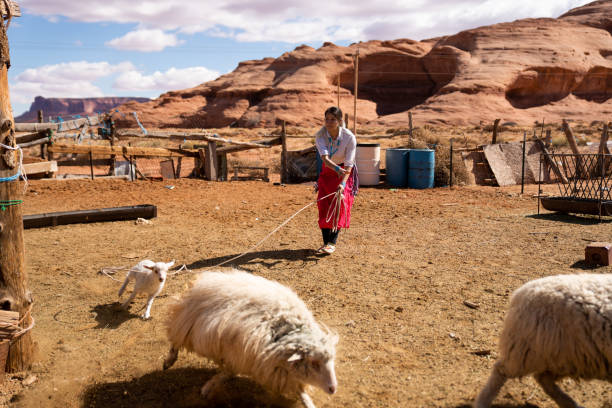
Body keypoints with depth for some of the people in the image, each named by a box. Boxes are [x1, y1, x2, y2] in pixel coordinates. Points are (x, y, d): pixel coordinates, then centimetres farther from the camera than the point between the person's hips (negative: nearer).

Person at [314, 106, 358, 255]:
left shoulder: (349, 137, -24)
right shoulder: (320, 135, -18)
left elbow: (348, 164, -25)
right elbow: (324, 157, -32)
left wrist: (343, 183, -39)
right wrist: (336, 168, -51)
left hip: (345, 172, -3)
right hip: (327, 171, 3)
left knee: (340, 204, -14)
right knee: (324, 205, -3)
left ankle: (333, 242, -8)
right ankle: (326, 242, 4)